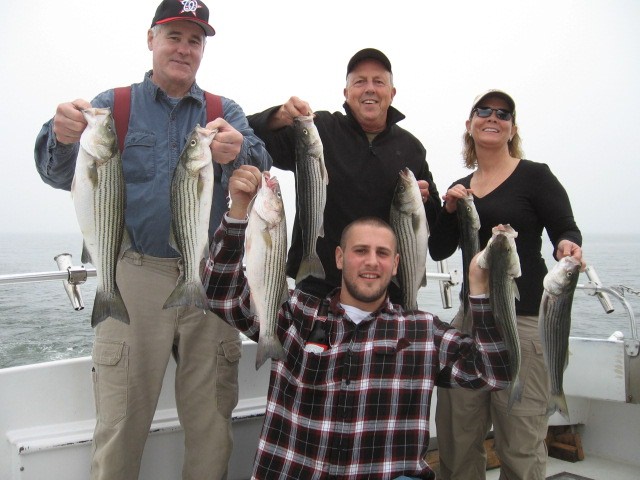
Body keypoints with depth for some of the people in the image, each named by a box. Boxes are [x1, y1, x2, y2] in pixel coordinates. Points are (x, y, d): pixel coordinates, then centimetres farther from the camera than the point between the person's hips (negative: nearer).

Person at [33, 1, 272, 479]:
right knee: (120, 425, 1)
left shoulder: (226, 112, 11)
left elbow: (261, 168, -8)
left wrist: (238, 153, -32)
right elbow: (64, 175, -6)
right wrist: (62, 137, -29)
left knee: (213, 426, 7)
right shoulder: (114, 105, 9)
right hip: (136, 276, -1)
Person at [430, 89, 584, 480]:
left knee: (521, 444, -2)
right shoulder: (460, 189, 14)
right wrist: (449, 209, -3)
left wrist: (567, 244, -25)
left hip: (524, 318, -5)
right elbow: (439, 251, 12)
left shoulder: (535, 176, 0)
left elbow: (567, 230, -3)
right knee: (456, 438, 10)